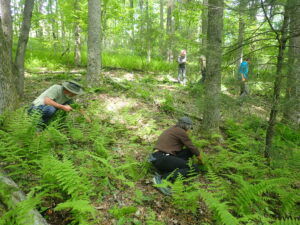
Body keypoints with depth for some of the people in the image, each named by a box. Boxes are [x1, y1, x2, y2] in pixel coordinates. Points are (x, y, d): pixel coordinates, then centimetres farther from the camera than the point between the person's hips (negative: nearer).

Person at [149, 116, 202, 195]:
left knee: (188, 152, 14)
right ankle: (163, 178, -20)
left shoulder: (171, 129, 23)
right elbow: (192, 148, 6)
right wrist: (200, 160, 24)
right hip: (163, 159, -9)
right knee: (195, 169, -10)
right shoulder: (181, 132, -2)